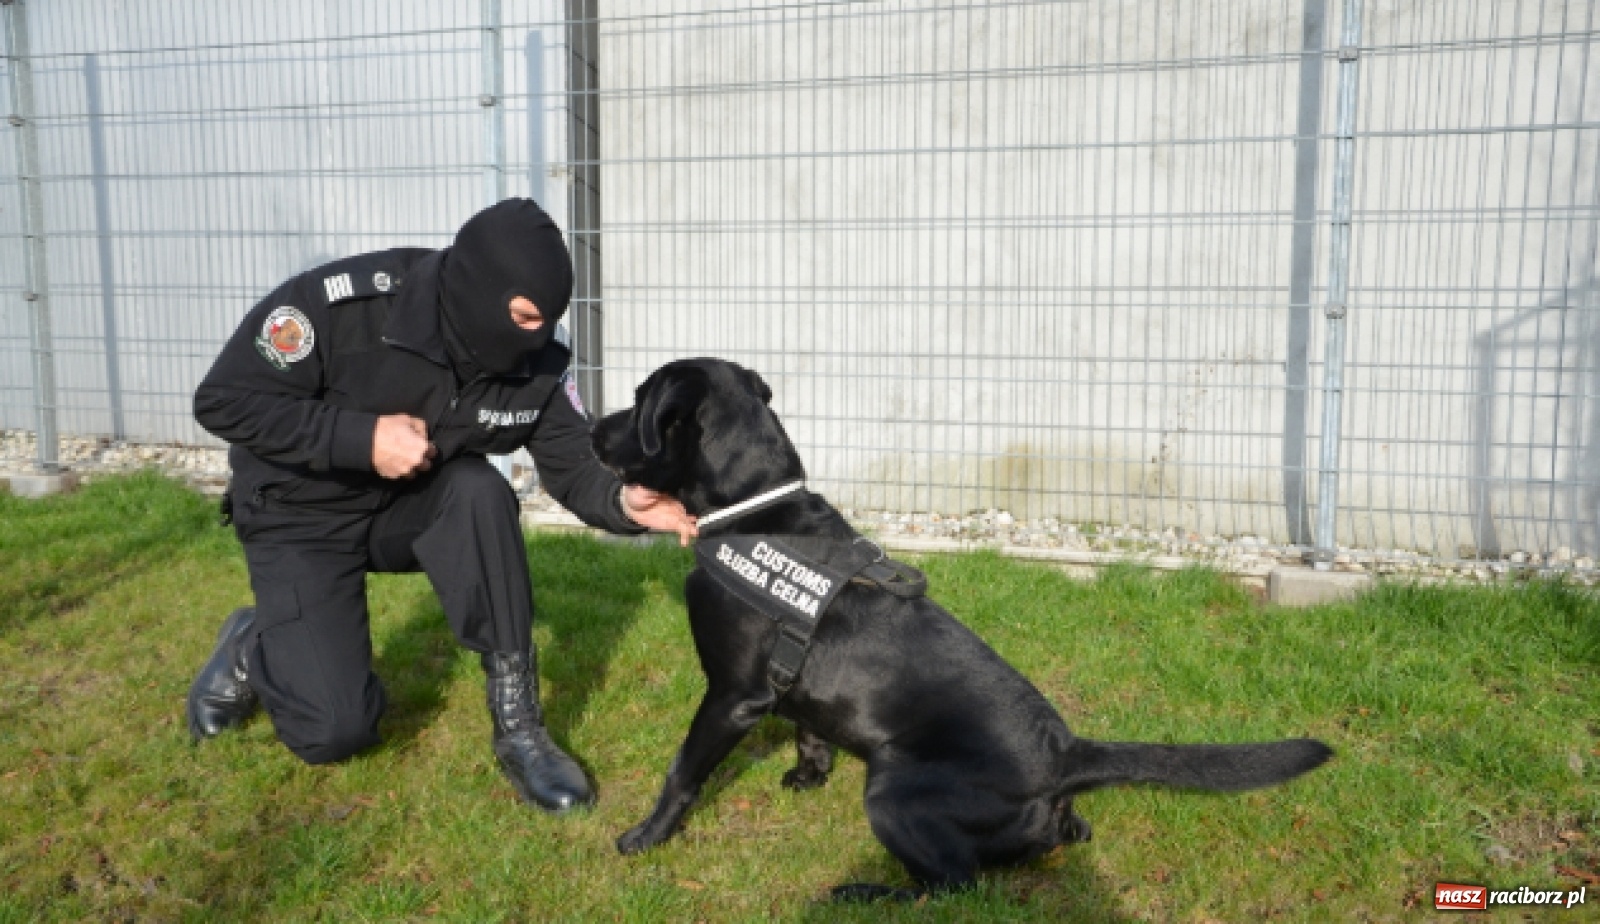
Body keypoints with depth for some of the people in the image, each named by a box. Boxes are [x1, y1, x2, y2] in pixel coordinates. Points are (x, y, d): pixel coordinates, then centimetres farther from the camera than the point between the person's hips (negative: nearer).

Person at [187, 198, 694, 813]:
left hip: (417, 504, 3)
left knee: (481, 492, -33)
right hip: (302, 515, -3)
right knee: (336, 730, -12)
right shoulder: (343, 302, -30)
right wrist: (362, 438, -34)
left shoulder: (540, 358, -19)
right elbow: (223, 401, -23)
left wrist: (624, 501, -37)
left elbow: (575, 468, -14)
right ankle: (252, 648, 25)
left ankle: (518, 727, -20)